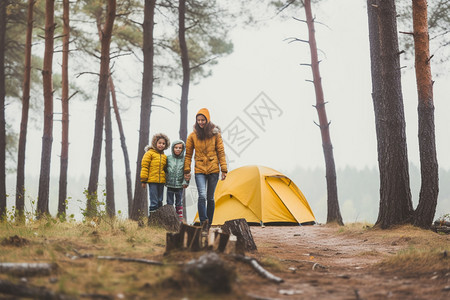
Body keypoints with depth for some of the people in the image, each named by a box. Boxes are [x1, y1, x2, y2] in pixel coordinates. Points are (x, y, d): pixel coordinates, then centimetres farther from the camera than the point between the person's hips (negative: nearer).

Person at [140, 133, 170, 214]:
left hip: (161, 181, 6)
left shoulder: (164, 156, 15)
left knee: (160, 201, 11)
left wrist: (166, 180, 18)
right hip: (152, 181, -6)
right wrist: (143, 180, -7)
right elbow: (144, 166, -4)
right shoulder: (149, 153, -2)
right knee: (154, 202, -6)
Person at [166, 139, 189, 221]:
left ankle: (180, 218, 15)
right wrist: (164, 180, 5)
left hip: (179, 186, 0)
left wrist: (186, 182, -6)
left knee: (179, 203, 8)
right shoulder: (169, 158, 1)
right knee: (169, 203, 4)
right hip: (170, 185, 1)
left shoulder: (184, 160, -1)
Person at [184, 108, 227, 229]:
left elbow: (221, 153, 2)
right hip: (199, 170, -1)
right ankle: (203, 221, -25)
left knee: (210, 197, 7)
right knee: (202, 195, -19)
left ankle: (209, 223, 17)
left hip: (213, 169, 1)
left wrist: (224, 169, -3)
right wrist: (187, 170, 4)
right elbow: (188, 154, 8)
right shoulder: (193, 136, 2)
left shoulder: (215, 134, 1)